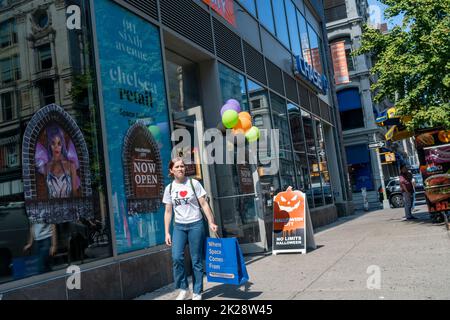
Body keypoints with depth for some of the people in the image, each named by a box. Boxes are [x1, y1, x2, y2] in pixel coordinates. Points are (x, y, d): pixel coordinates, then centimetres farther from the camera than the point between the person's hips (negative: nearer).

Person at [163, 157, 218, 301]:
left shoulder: (194, 183, -1)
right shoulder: (169, 188, 5)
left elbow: (204, 204, -2)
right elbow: (168, 212, 8)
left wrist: (211, 222, -11)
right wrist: (167, 232, 3)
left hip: (196, 225, -2)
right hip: (179, 226, 2)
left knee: (196, 260, 2)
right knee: (176, 257, -13)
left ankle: (197, 292, 16)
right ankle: (183, 289, 7)